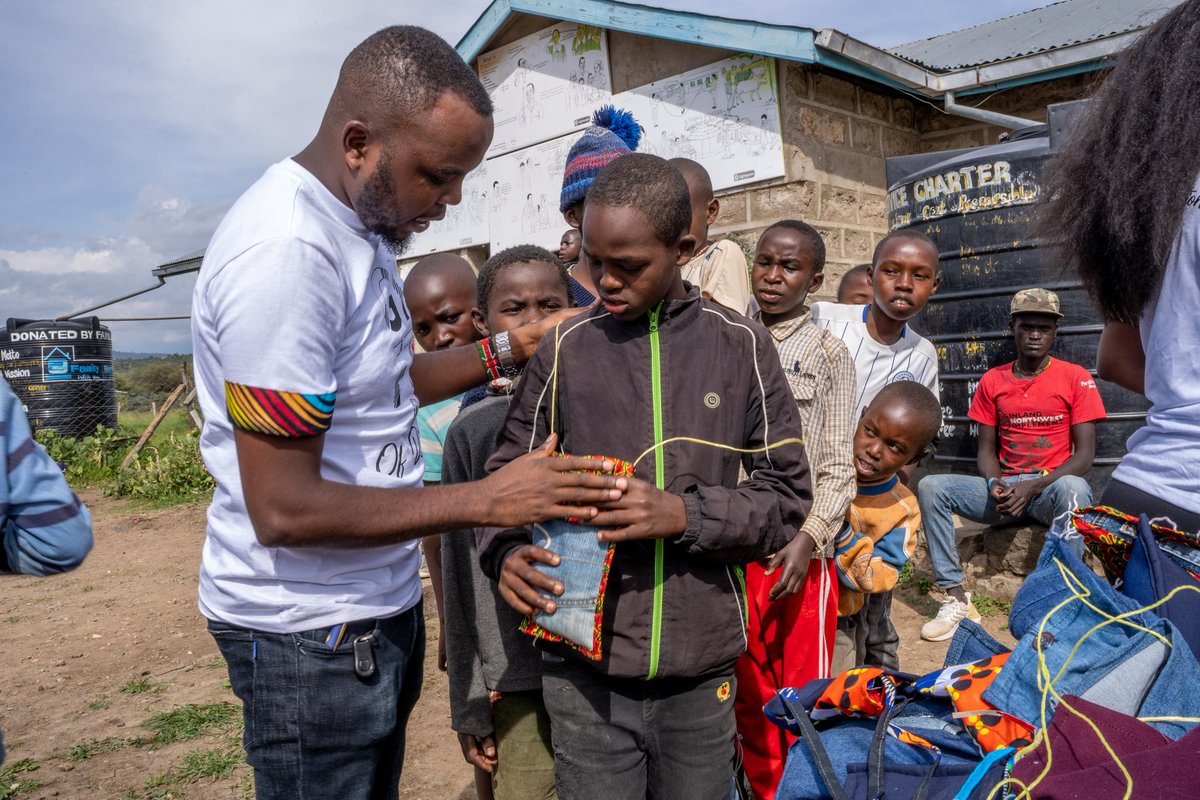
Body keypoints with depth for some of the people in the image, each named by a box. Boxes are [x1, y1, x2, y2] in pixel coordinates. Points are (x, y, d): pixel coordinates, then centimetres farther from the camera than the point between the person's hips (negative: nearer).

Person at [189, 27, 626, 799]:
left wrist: (507, 350, 5)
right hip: (311, 632, -9)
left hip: (378, 599, 9)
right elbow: (283, 509, -25)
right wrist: (488, 500, -20)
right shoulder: (287, 250, -25)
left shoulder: (362, 221, 4)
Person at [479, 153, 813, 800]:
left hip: (702, 672, 1)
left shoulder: (741, 347, -2)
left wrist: (683, 514, -18)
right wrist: (505, 551, -13)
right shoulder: (566, 350, 0)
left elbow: (787, 495, -2)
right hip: (584, 671, 0)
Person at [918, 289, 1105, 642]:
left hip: (1051, 487, -3)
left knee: (1073, 488, -40)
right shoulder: (993, 381, 10)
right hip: (1005, 489, 4)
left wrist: (1033, 487, -18)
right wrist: (996, 485, -12)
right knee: (931, 486, -20)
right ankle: (956, 598, -22)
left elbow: (1084, 454, -5)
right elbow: (986, 450, 10)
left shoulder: (1075, 378, 0)